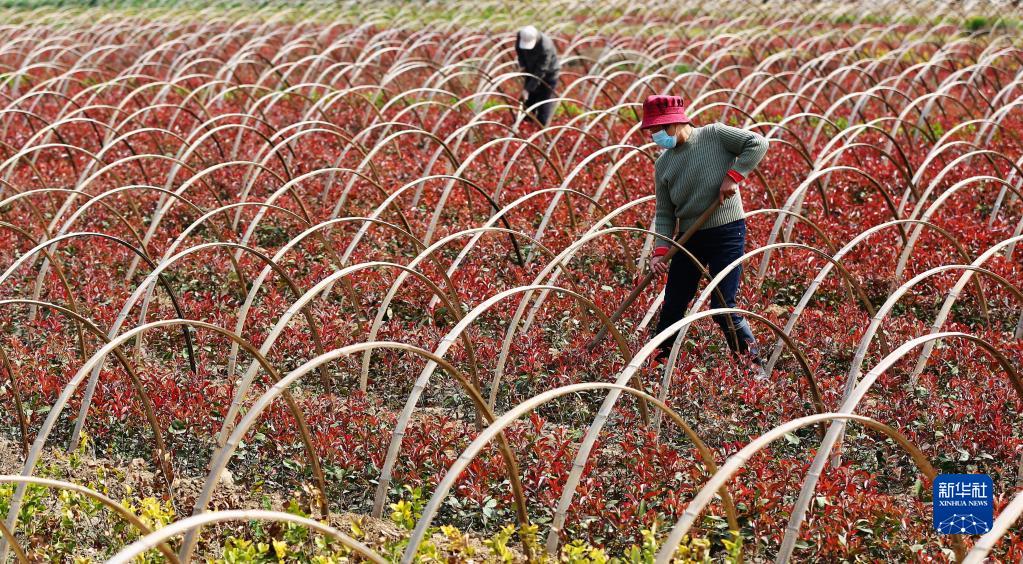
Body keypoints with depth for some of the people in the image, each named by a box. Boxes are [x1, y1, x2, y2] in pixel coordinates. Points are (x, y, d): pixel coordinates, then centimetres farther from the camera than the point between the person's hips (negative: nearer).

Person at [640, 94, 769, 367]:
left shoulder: (715, 135, -6)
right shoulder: (663, 164, 6)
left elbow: (758, 144, -10)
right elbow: (664, 213, 6)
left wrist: (733, 176, -17)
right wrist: (661, 250, -7)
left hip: (727, 232, -5)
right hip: (689, 237, 5)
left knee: (722, 307, -11)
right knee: (672, 307, 6)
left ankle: (753, 362, 4)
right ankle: (658, 361, 21)